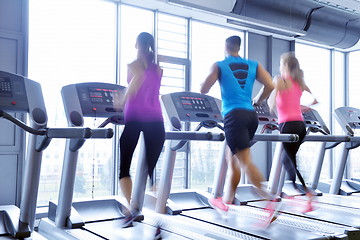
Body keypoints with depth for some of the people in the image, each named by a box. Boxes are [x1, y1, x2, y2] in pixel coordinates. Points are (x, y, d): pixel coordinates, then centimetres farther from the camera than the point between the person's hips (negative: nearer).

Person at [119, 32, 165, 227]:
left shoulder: (134, 65, 2)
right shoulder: (158, 69, 16)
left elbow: (139, 76, -21)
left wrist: (122, 102, -13)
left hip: (135, 118, -4)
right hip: (155, 120, 4)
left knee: (124, 167, 6)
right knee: (152, 169, 7)